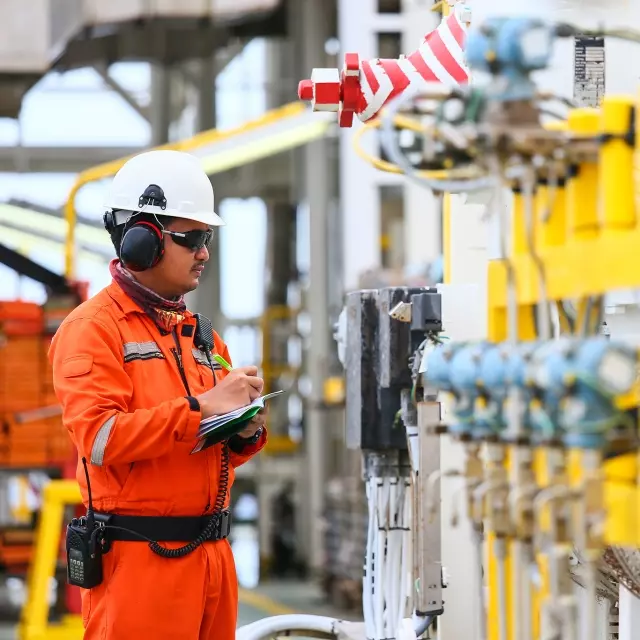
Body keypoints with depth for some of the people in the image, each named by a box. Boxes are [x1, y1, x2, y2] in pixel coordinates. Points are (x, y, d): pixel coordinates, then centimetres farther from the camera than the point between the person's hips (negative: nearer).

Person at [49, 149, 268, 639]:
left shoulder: (201, 334, 20)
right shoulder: (93, 328, -5)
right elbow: (99, 436, -19)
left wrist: (246, 431, 2)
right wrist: (200, 407, -20)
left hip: (211, 556, 7)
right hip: (140, 558, -7)